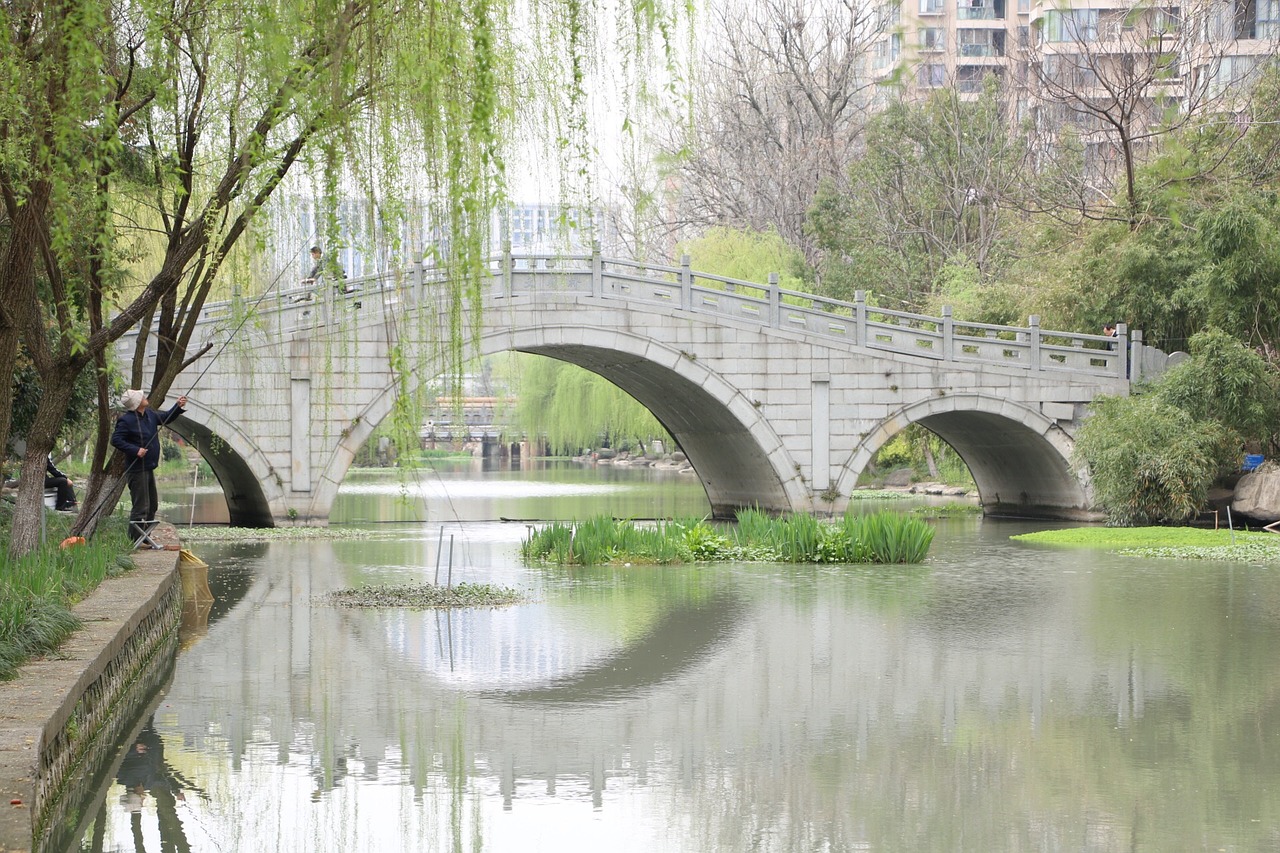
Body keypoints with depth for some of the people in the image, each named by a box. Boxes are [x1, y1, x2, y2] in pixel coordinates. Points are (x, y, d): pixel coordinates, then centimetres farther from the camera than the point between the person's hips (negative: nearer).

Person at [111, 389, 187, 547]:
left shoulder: (149, 415, 10)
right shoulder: (127, 420, -17)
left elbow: (165, 419, 25)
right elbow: (116, 440, -20)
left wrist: (178, 407, 11)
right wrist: (135, 450, -25)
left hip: (148, 469, 10)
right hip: (137, 470, -10)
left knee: (152, 505, 17)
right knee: (141, 507, -9)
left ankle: (144, 538, 27)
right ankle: (135, 540, -4)